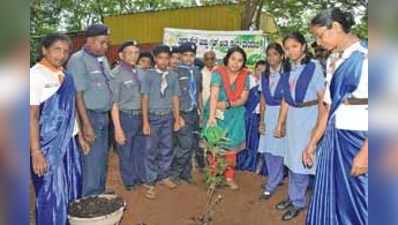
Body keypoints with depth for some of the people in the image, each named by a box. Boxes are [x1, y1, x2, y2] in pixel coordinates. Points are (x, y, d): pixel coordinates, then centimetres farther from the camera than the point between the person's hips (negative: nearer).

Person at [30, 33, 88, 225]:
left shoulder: (64, 75, 7)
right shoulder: (35, 75, -14)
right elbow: (32, 116, -17)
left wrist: (80, 136, 13)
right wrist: (36, 152, -20)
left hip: (69, 141, 7)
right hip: (48, 144, -7)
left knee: (72, 189, 18)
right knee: (52, 195, 4)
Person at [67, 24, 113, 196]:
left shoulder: (103, 59, 11)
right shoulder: (78, 60, -12)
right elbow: (78, 94, -17)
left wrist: (107, 115, 9)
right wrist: (86, 124, -20)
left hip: (104, 115, 8)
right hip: (90, 116, -8)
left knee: (102, 159, 17)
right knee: (92, 161, 0)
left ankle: (100, 195, 33)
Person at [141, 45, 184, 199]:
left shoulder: (173, 76, 2)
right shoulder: (149, 74, -7)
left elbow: (175, 98, 6)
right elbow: (145, 98, -7)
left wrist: (177, 118, 6)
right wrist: (145, 121, -10)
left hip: (168, 117, 4)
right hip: (153, 116, -3)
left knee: (167, 148, 14)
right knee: (151, 150, 3)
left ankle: (164, 176, 33)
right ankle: (150, 183, 15)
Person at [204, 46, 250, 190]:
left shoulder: (245, 76, -4)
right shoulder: (218, 73, -17)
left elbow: (243, 99, -8)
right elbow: (214, 95, -29)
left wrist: (227, 104, -24)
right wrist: (212, 116, -40)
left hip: (235, 116, 3)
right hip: (217, 114, -3)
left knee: (231, 146, 8)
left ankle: (229, 177, 23)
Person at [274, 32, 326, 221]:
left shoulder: (314, 66, -10)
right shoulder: (290, 70, 8)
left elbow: (322, 97, -11)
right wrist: (280, 124, 13)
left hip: (309, 117, -6)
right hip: (292, 117, 6)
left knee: (301, 160, 0)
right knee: (292, 159, 14)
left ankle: (298, 201, 16)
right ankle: (292, 196, 29)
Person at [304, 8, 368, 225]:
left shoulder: (366, 56, -11)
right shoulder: (333, 60, 12)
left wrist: (365, 152, -19)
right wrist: (313, 142, 14)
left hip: (359, 140, -7)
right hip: (332, 138, 7)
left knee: (355, 200, 5)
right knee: (329, 196, 13)